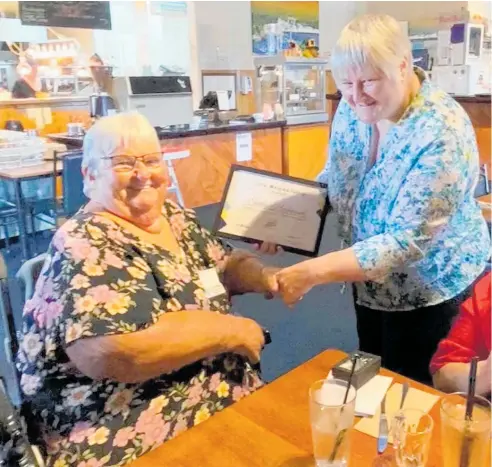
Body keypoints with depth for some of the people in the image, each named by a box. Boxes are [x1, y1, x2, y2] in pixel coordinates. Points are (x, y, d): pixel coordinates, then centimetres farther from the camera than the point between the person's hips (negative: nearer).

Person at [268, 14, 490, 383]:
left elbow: (407, 242, -32)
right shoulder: (353, 110, -9)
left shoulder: (443, 134, -29)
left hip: (434, 291, -6)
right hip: (371, 283, 6)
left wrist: (312, 273, -40)